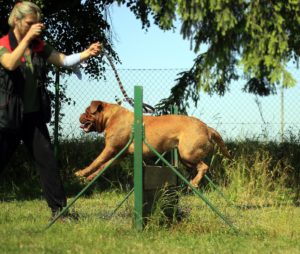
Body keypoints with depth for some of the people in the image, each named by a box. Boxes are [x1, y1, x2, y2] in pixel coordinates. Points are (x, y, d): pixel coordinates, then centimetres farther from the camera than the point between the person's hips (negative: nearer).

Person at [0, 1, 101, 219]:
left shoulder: (39, 46, 7)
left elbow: (64, 60, 0)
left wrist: (86, 54, -16)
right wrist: (27, 37, -29)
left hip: (34, 115, 5)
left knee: (47, 161, 3)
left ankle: (59, 208, 8)